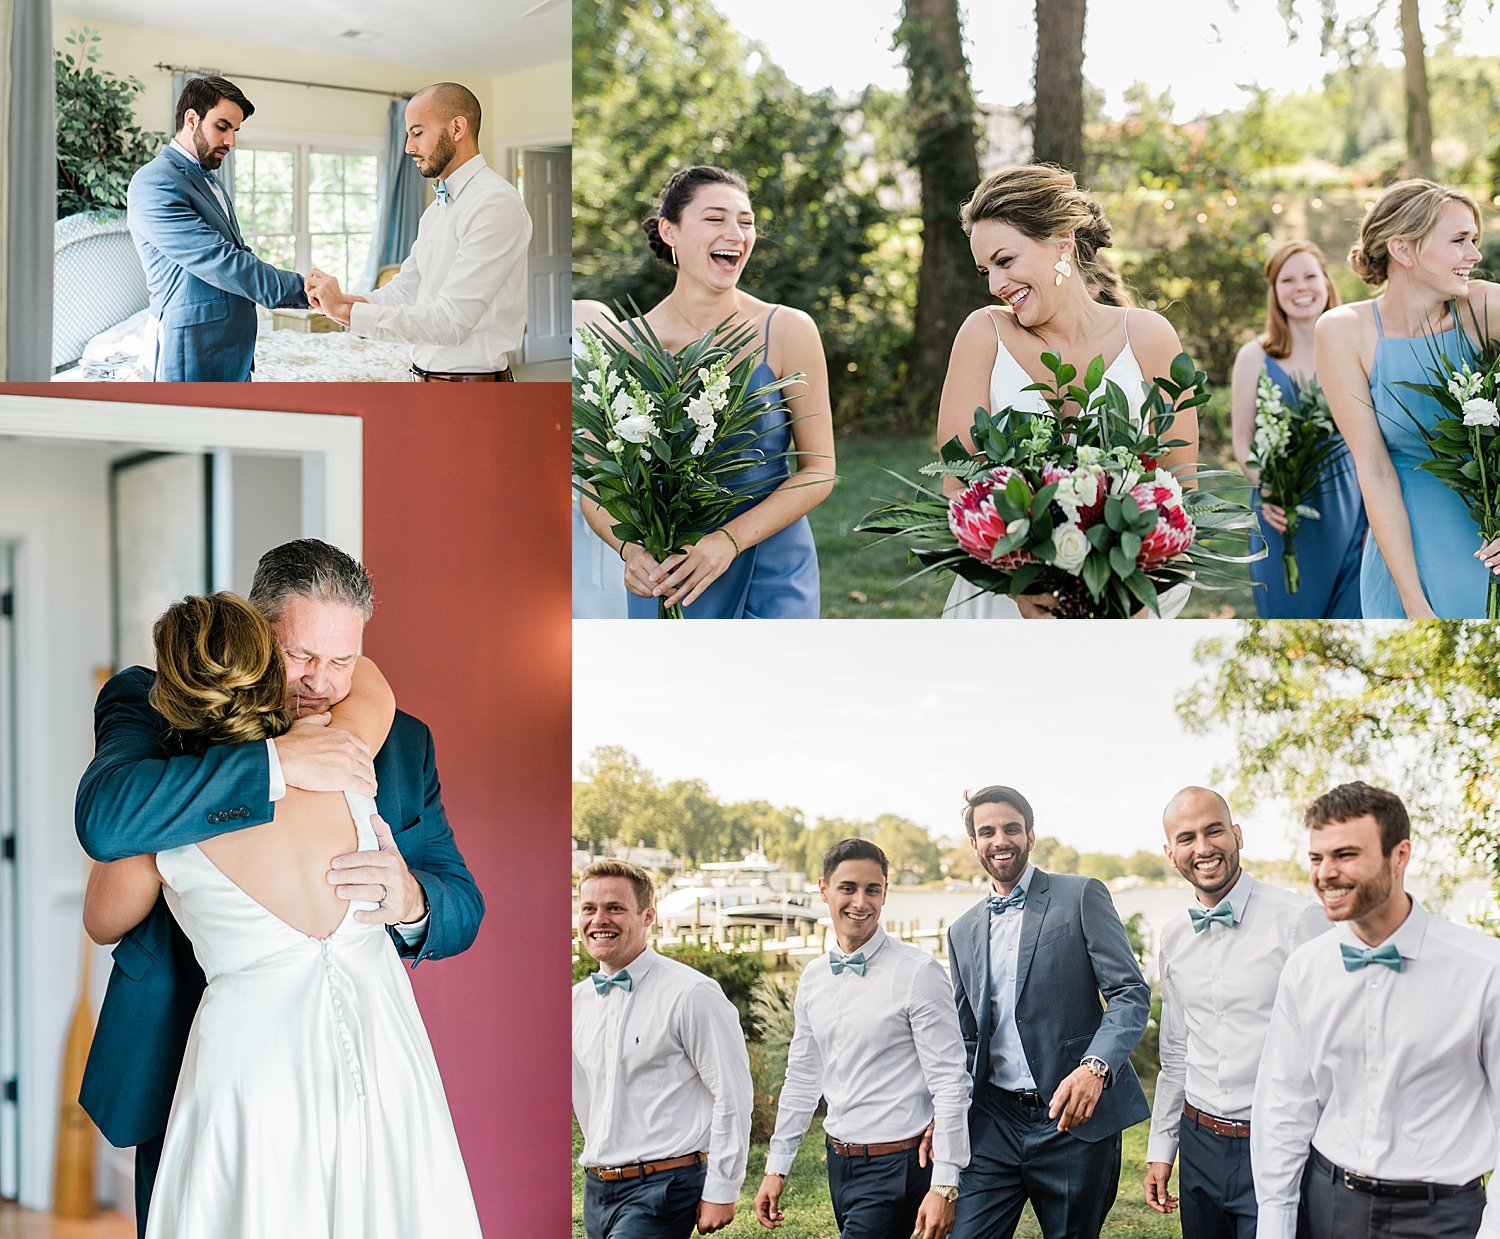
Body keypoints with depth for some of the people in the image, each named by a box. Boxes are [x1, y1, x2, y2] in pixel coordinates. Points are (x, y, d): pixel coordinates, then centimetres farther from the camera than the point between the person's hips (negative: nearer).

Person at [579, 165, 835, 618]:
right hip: (664, 586, 1)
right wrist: (630, 549, -19)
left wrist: (729, 540, -19)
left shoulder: (787, 330, -5)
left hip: (770, 580, -1)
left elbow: (817, 471, -5)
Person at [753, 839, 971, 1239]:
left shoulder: (918, 972, -12)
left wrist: (944, 1185, -17)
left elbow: (950, 1083, -14)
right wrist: (776, 1168, 17)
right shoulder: (814, 977, 8)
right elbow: (802, 1076, 17)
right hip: (840, 1160, 7)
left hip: (896, 1166, -6)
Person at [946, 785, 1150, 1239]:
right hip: (994, 1125, 4)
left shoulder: (1082, 897, -1)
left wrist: (1096, 1067, -25)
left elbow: (1131, 993, -8)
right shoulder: (962, 932, 14)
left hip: (1075, 1117, -4)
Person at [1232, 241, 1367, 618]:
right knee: (1289, 613, 5)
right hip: (1283, 515, -1)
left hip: (1346, 506, 1)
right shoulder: (1255, 357, 1)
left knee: (1350, 615, 0)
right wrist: (1265, 490, -18)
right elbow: (1242, 442, 0)